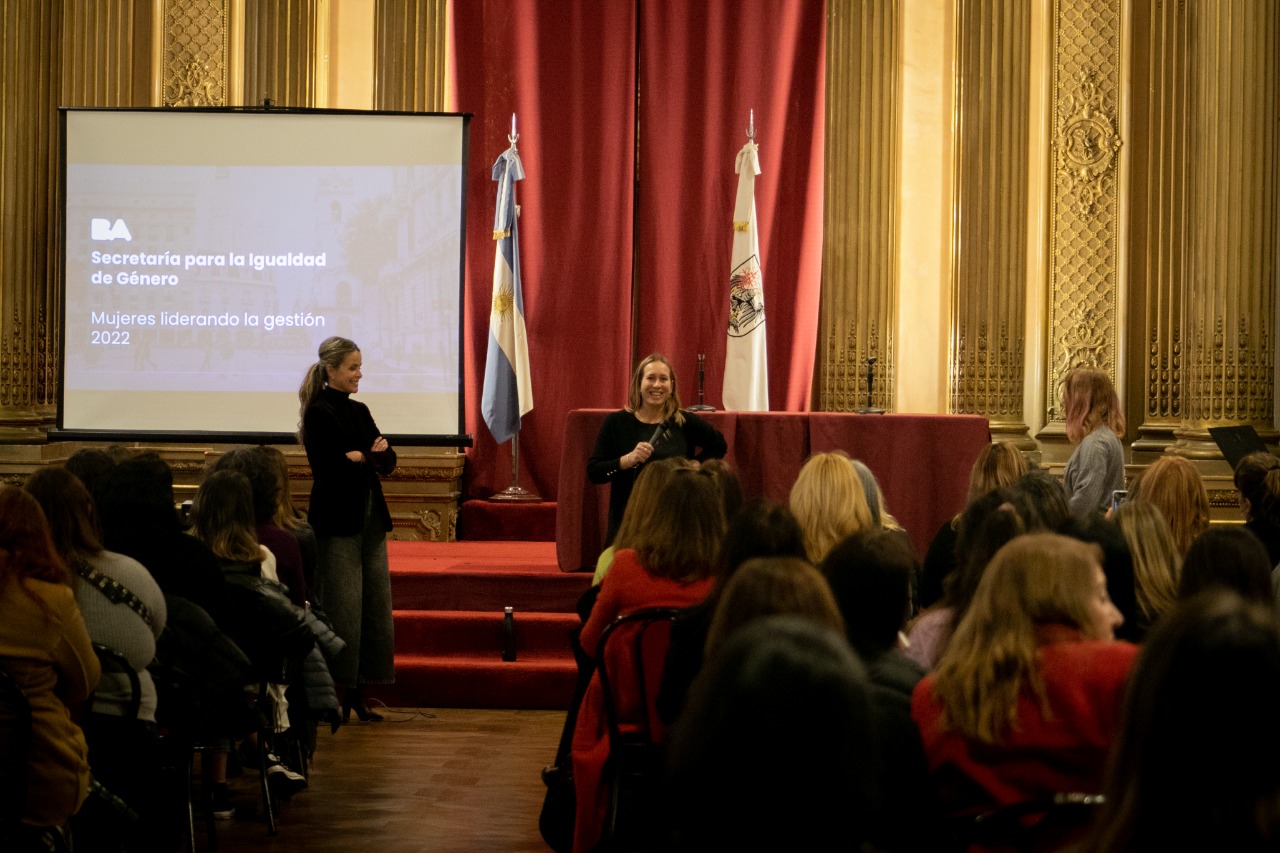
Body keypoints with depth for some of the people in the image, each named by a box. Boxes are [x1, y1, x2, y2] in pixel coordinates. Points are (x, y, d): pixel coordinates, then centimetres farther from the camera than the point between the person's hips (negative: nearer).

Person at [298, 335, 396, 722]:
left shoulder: (359, 411, 15)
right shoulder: (319, 413, -7)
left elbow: (389, 461, 9)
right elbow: (331, 466, -17)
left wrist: (364, 456, -10)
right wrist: (373, 457, -7)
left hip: (370, 518, 7)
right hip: (337, 520, -7)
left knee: (374, 604, 4)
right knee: (341, 607, -6)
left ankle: (358, 693, 10)